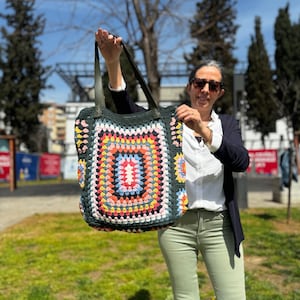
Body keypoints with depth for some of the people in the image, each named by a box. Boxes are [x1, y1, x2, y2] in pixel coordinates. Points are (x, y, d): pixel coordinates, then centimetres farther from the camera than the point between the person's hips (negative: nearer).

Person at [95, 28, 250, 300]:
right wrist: (113, 63, -25)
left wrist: (204, 130, -25)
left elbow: (241, 162, -10)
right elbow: (127, 110, -11)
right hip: (176, 224, 0)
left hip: (219, 225, 1)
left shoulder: (227, 123, 9)